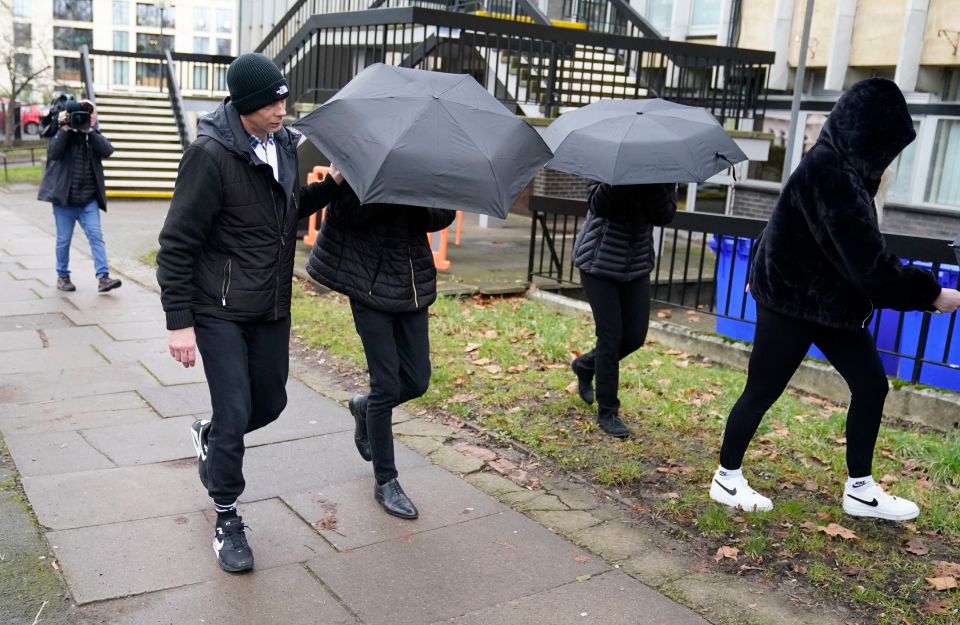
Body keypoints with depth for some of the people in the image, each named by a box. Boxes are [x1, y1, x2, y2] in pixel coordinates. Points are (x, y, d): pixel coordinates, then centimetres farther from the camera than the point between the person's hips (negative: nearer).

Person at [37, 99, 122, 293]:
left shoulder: (94, 135, 7)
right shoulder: (63, 133, 0)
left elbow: (107, 151, -13)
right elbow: (53, 153, -19)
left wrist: (89, 130, -17)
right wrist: (64, 128, -20)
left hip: (89, 200, 1)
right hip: (64, 199, -1)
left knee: (96, 235, -8)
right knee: (64, 240, 7)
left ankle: (103, 277, -12)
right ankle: (62, 276, 22)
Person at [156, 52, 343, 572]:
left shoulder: (283, 143, 2)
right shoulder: (211, 153, -19)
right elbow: (176, 244, -16)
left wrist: (331, 184, 1)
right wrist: (179, 322, -16)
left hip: (273, 309, 7)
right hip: (220, 312, -6)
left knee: (270, 404, 13)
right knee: (234, 413, -4)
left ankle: (210, 437, 45)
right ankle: (227, 520, 16)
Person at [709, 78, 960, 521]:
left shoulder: (837, 167, 6)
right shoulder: (831, 175, -25)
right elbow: (868, 263, -26)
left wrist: (767, 274, 31)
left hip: (828, 300, 9)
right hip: (792, 302, -9)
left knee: (871, 385, 9)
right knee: (761, 392, 5)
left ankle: (860, 489, 20)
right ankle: (727, 478, 22)